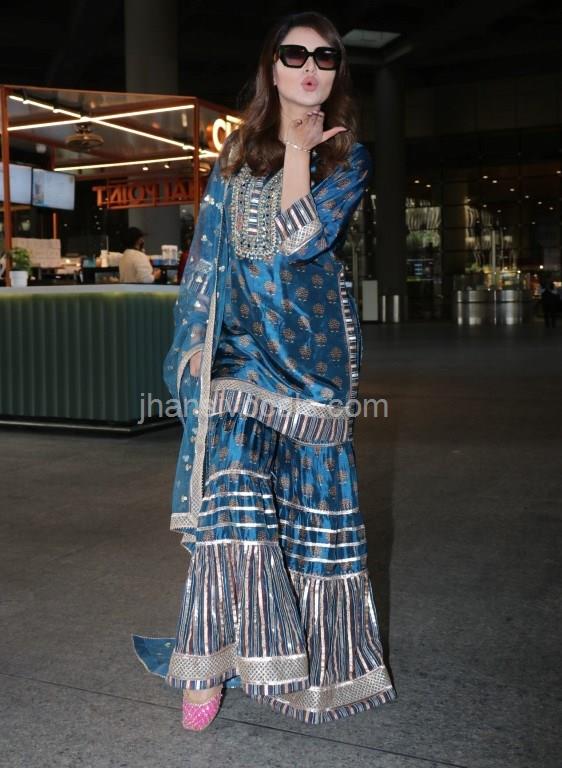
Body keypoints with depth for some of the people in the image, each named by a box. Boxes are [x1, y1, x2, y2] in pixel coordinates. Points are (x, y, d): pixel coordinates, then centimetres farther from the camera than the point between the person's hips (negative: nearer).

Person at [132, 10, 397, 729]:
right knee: (231, 492, -9)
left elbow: (299, 241, -12)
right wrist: (195, 337, 2)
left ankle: (315, 651, 18)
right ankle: (212, 659, 1)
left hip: (314, 344, -1)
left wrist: (297, 152, -5)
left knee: (309, 496, 1)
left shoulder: (349, 158, 5)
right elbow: (207, 251, 11)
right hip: (241, 342, 2)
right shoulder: (239, 151, 13)